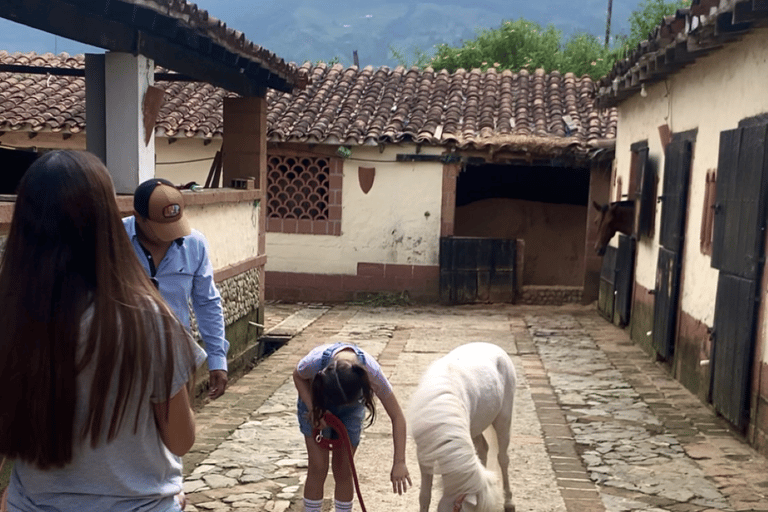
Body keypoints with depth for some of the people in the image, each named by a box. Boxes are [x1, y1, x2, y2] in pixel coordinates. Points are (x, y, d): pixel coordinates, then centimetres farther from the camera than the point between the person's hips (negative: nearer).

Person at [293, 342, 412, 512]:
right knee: (318, 467, -4)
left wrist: (399, 462, -33)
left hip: (351, 408, 0)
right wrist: (313, 409, -26)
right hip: (316, 400, 0)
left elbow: (398, 417, -30)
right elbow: (298, 377, -13)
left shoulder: (371, 372, -40)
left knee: (343, 471, 1)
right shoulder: (314, 362, -41)